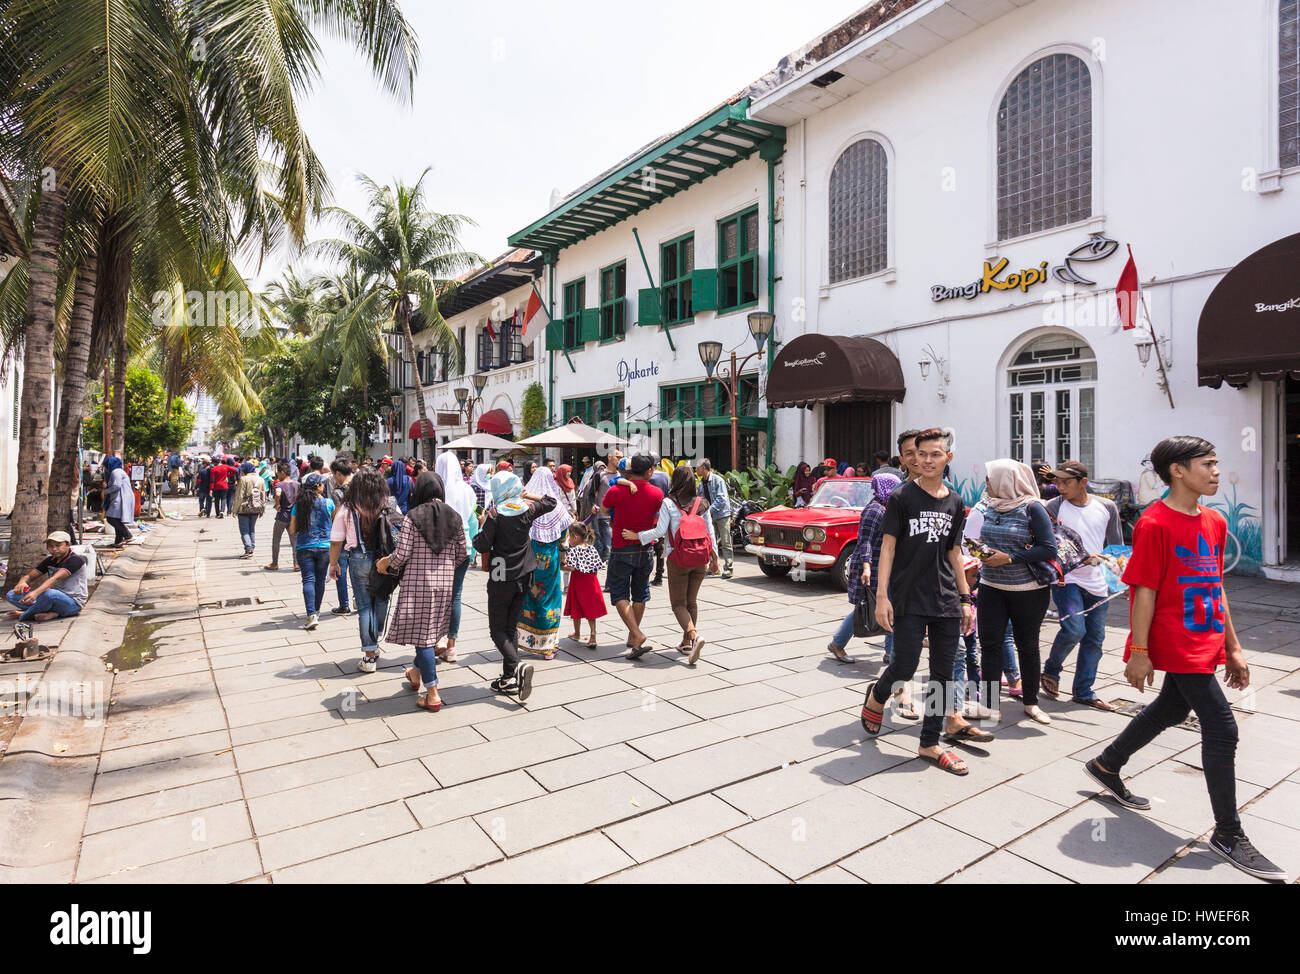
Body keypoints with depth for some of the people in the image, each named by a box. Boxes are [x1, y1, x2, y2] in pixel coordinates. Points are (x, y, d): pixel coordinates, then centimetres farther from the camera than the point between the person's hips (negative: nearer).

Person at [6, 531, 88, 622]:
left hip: (73, 603, -8)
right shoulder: (50, 561, 12)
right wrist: (22, 582, -19)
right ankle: (51, 613, -20)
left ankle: (23, 616, -9)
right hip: (53, 600, 8)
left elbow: (56, 578, -28)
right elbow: (29, 576, 7)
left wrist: (36, 592, -42)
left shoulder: (76, 560, -13)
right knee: (11, 594, -3)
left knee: (48, 593, -39)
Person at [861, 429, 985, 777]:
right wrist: (882, 595, -13)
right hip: (909, 600, -5)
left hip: (946, 601, 5)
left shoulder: (955, 503, 10)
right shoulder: (902, 497, -5)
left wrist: (966, 598, 13)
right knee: (905, 667, -3)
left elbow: (954, 553, 15)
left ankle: (930, 743, 19)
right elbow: (888, 546, -7)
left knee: (942, 672, 7)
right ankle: (877, 697, 30)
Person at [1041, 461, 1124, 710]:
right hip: (1066, 579, -4)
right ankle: (1050, 671, 8)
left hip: (1097, 583, 4)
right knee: (1074, 629, -18)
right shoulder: (1053, 507, -7)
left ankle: (1084, 692, 19)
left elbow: (1116, 546, 14)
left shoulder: (1107, 507, 4)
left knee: (1095, 638, 7)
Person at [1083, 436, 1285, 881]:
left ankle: (1106, 765, 39)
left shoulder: (1215, 522, 9)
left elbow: (1215, 587, 15)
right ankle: (1228, 835, 10)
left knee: (1171, 709, 20)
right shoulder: (1154, 523, -16)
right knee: (1221, 728, -5)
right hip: (1176, 647, -9)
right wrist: (1139, 652, -16)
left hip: (1206, 643, 9)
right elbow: (1143, 591, -16)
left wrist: (1232, 646, 15)